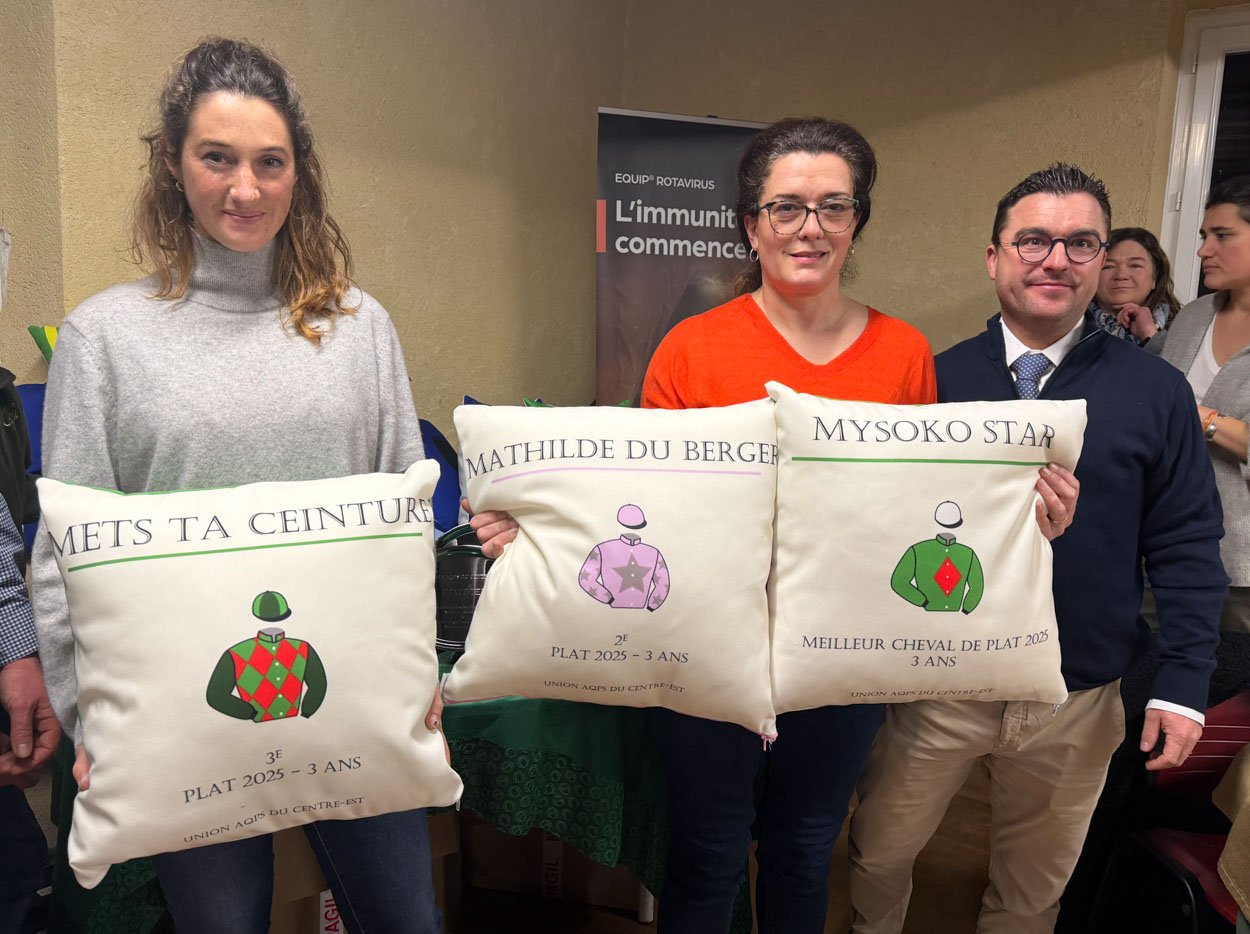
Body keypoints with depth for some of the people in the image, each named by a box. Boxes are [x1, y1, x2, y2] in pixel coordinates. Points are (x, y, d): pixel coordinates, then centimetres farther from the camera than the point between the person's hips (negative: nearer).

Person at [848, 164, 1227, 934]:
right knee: (879, 854, 18)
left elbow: (1187, 546, -2)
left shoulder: (1157, 391, -5)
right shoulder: (939, 378, -6)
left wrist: (1185, 682, -4)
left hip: (1079, 699, 1)